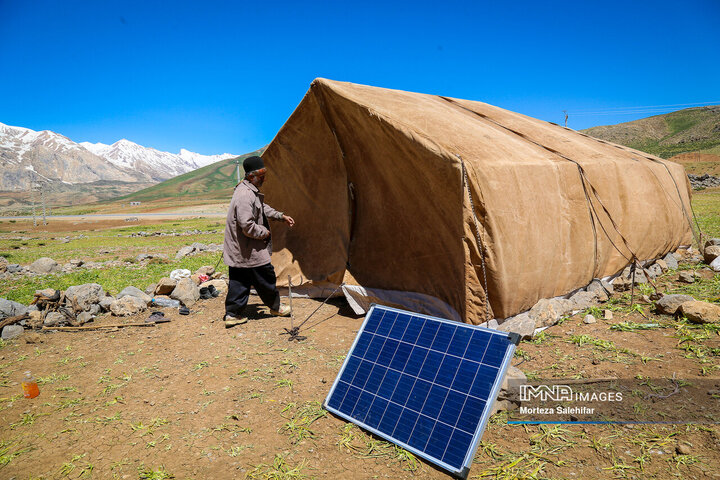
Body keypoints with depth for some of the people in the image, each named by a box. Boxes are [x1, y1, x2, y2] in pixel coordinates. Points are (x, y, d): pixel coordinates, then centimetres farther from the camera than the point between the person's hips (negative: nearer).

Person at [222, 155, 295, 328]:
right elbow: (247, 226, -28)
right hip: (249, 251, -10)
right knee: (266, 277, 7)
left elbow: (263, 207, 29)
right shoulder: (245, 195, -24)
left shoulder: (250, 190, 11)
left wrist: (281, 216, 23)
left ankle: (232, 314, 19)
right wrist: (265, 233, -12)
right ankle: (275, 307, 26)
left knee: (239, 281, 13)